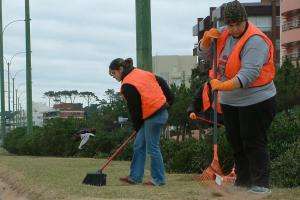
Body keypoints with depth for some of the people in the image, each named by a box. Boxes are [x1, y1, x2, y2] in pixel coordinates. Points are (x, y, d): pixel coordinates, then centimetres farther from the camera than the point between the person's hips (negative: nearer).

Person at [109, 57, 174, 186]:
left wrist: (137, 126, 2)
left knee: (152, 148, 0)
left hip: (153, 117, -10)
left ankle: (159, 179, 8)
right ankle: (135, 177, 15)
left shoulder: (127, 85, -16)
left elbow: (134, 108, -12)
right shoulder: (141, 73, 11)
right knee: (138, 146, 12)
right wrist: (169, 100, 19)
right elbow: (161, 82, 17)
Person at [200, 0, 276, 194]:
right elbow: (204, 49, 20)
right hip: (230, 101, 8)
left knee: (254, 143, -6)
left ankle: (261, 183, 1)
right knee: (236, 142, 15)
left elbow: (249, 74, -31)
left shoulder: (255, 40, -20)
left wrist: (223, 86, -41)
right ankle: (243, 179, 26)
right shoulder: (225, 35, 5)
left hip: (255, 100, -8)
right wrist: (207, 37, -4)